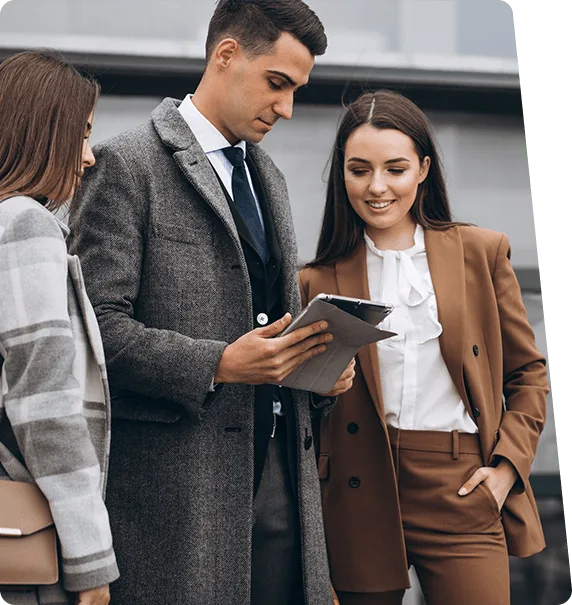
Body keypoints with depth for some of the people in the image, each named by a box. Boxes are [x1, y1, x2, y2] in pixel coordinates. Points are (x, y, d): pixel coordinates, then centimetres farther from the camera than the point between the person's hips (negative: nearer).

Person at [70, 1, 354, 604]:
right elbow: (99, 326, -12)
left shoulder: (267, 176, 21)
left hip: (280, 468, 7)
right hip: (181, 477, -7)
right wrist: (218, 364, -20)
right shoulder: (127, 165, -5)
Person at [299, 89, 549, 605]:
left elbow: (527, 371, 11)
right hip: (360, 498, 0)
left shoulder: (482, 252, 7)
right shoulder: (320, 280, 5)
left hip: (461, 491, 0)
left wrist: (507, 465, 1)